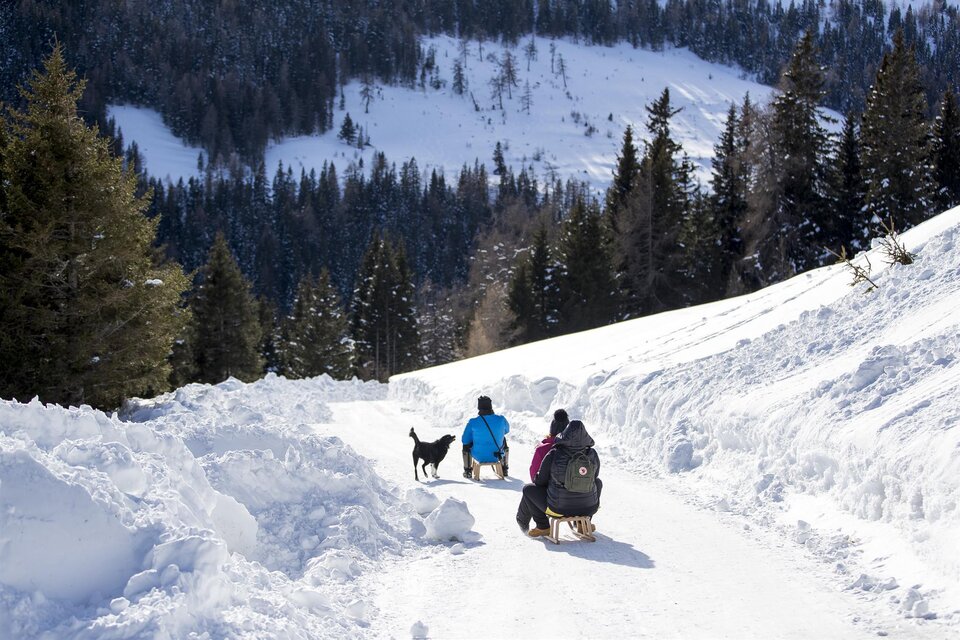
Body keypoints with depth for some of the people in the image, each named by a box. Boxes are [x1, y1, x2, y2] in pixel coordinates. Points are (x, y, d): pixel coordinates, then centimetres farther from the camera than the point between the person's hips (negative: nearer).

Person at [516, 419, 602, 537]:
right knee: (598, 483, 35)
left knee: (528, 489, 21)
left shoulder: (553, 455, -15)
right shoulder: (592, 455, -9)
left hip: (558, 509, -2)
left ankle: (542, 526, 26)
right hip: (588, 508, 2)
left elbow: (539, 481, -1)